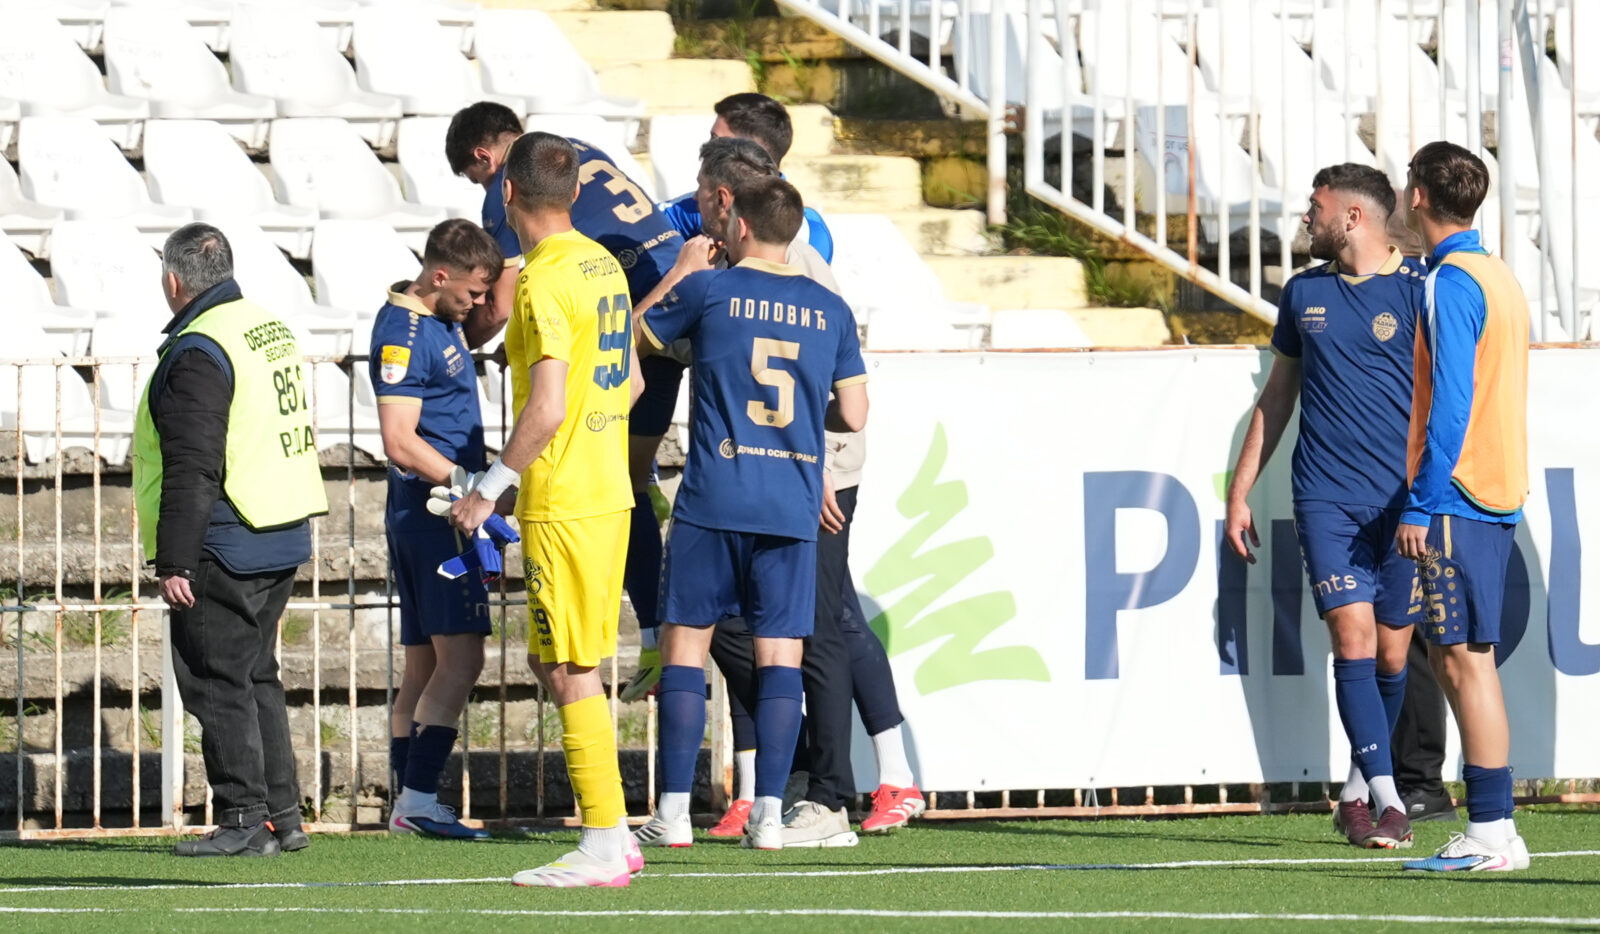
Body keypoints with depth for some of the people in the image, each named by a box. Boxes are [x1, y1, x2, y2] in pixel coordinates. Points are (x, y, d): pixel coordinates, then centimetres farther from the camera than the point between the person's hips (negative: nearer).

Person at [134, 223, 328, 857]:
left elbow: (192, 470, -20)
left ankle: (245, 820, -5)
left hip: (227, 544, -9)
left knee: (216, 682, -4)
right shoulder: (271, 329, 13)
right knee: (256, 675, 16)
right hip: (285, 539, 9)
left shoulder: (197, 352, -16)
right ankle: (281, 814, 17)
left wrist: (173, 561, -18)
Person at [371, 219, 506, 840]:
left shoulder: (440, 319, 14)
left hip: (428, 515, 10)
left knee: (425, 663, 10)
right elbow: (400, 443, -22)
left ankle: (407, 805, 11)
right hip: (433, 514, -10)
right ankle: (418, 799, -17)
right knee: (460, 656, -14)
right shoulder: (403, 333, -15)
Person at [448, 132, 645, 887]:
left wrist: (489, 488, -13)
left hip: (562, 505, -9)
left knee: (571, 674, -5)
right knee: (552, 664, 15)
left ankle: (604, 848, -4)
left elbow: (547, 409, -21)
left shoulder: (545, 280, -16)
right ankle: (614, 836, 15)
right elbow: (630, 381, 20)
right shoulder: (602, 266, 11)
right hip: (607, 492, 9)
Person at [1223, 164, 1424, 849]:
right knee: (1353, 638, -12)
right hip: (1326, 500, 2)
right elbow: (1277, 395, 21)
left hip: (1404, 502, -2)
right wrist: (1239, 491, 18)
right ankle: (1385, 800, -13)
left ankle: (1357, 791, 22)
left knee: (1391, 654, 4)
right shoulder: (1304, 293, 12)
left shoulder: (1418, 290, -1)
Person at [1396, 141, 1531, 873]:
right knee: (1453, 658, 12)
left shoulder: (1452, 282, -12)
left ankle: (1491, 833, -10)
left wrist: (1420, 504, -19)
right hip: (1497, 496, 9)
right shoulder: (1498, 277, 16)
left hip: (1456, 497, -9)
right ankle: (1492, 828, 12)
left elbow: (1450, 403, -19)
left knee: (1465, 659, -8)